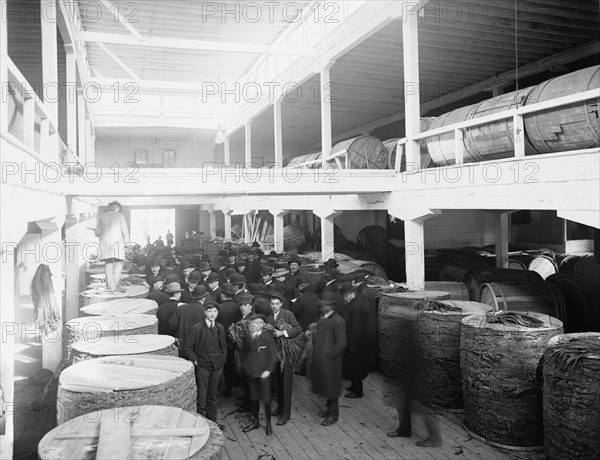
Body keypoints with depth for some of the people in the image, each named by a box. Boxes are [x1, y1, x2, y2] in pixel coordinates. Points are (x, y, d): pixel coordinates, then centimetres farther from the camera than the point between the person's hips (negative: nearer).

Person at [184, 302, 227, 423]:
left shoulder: (220, 328, 7)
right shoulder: (197, 328, -6)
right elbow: (188, 347, -3)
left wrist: (223, 359, 6)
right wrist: (195, 360, -10)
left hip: (217, 366, 4)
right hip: (202, 366, -4)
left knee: (212, 396, 13)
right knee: (201, 396, -2)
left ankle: (212, 422, 23)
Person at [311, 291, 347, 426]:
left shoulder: (338, 321, -19)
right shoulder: (322, 318, 8)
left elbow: (341, 343, -18)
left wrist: (330, 355, -16)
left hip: (330, 359, -8)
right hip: (319, 358, 8)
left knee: (330, 385, 4)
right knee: (324, 383, 18)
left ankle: (333, 414, 19)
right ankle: (329, 407, 37)